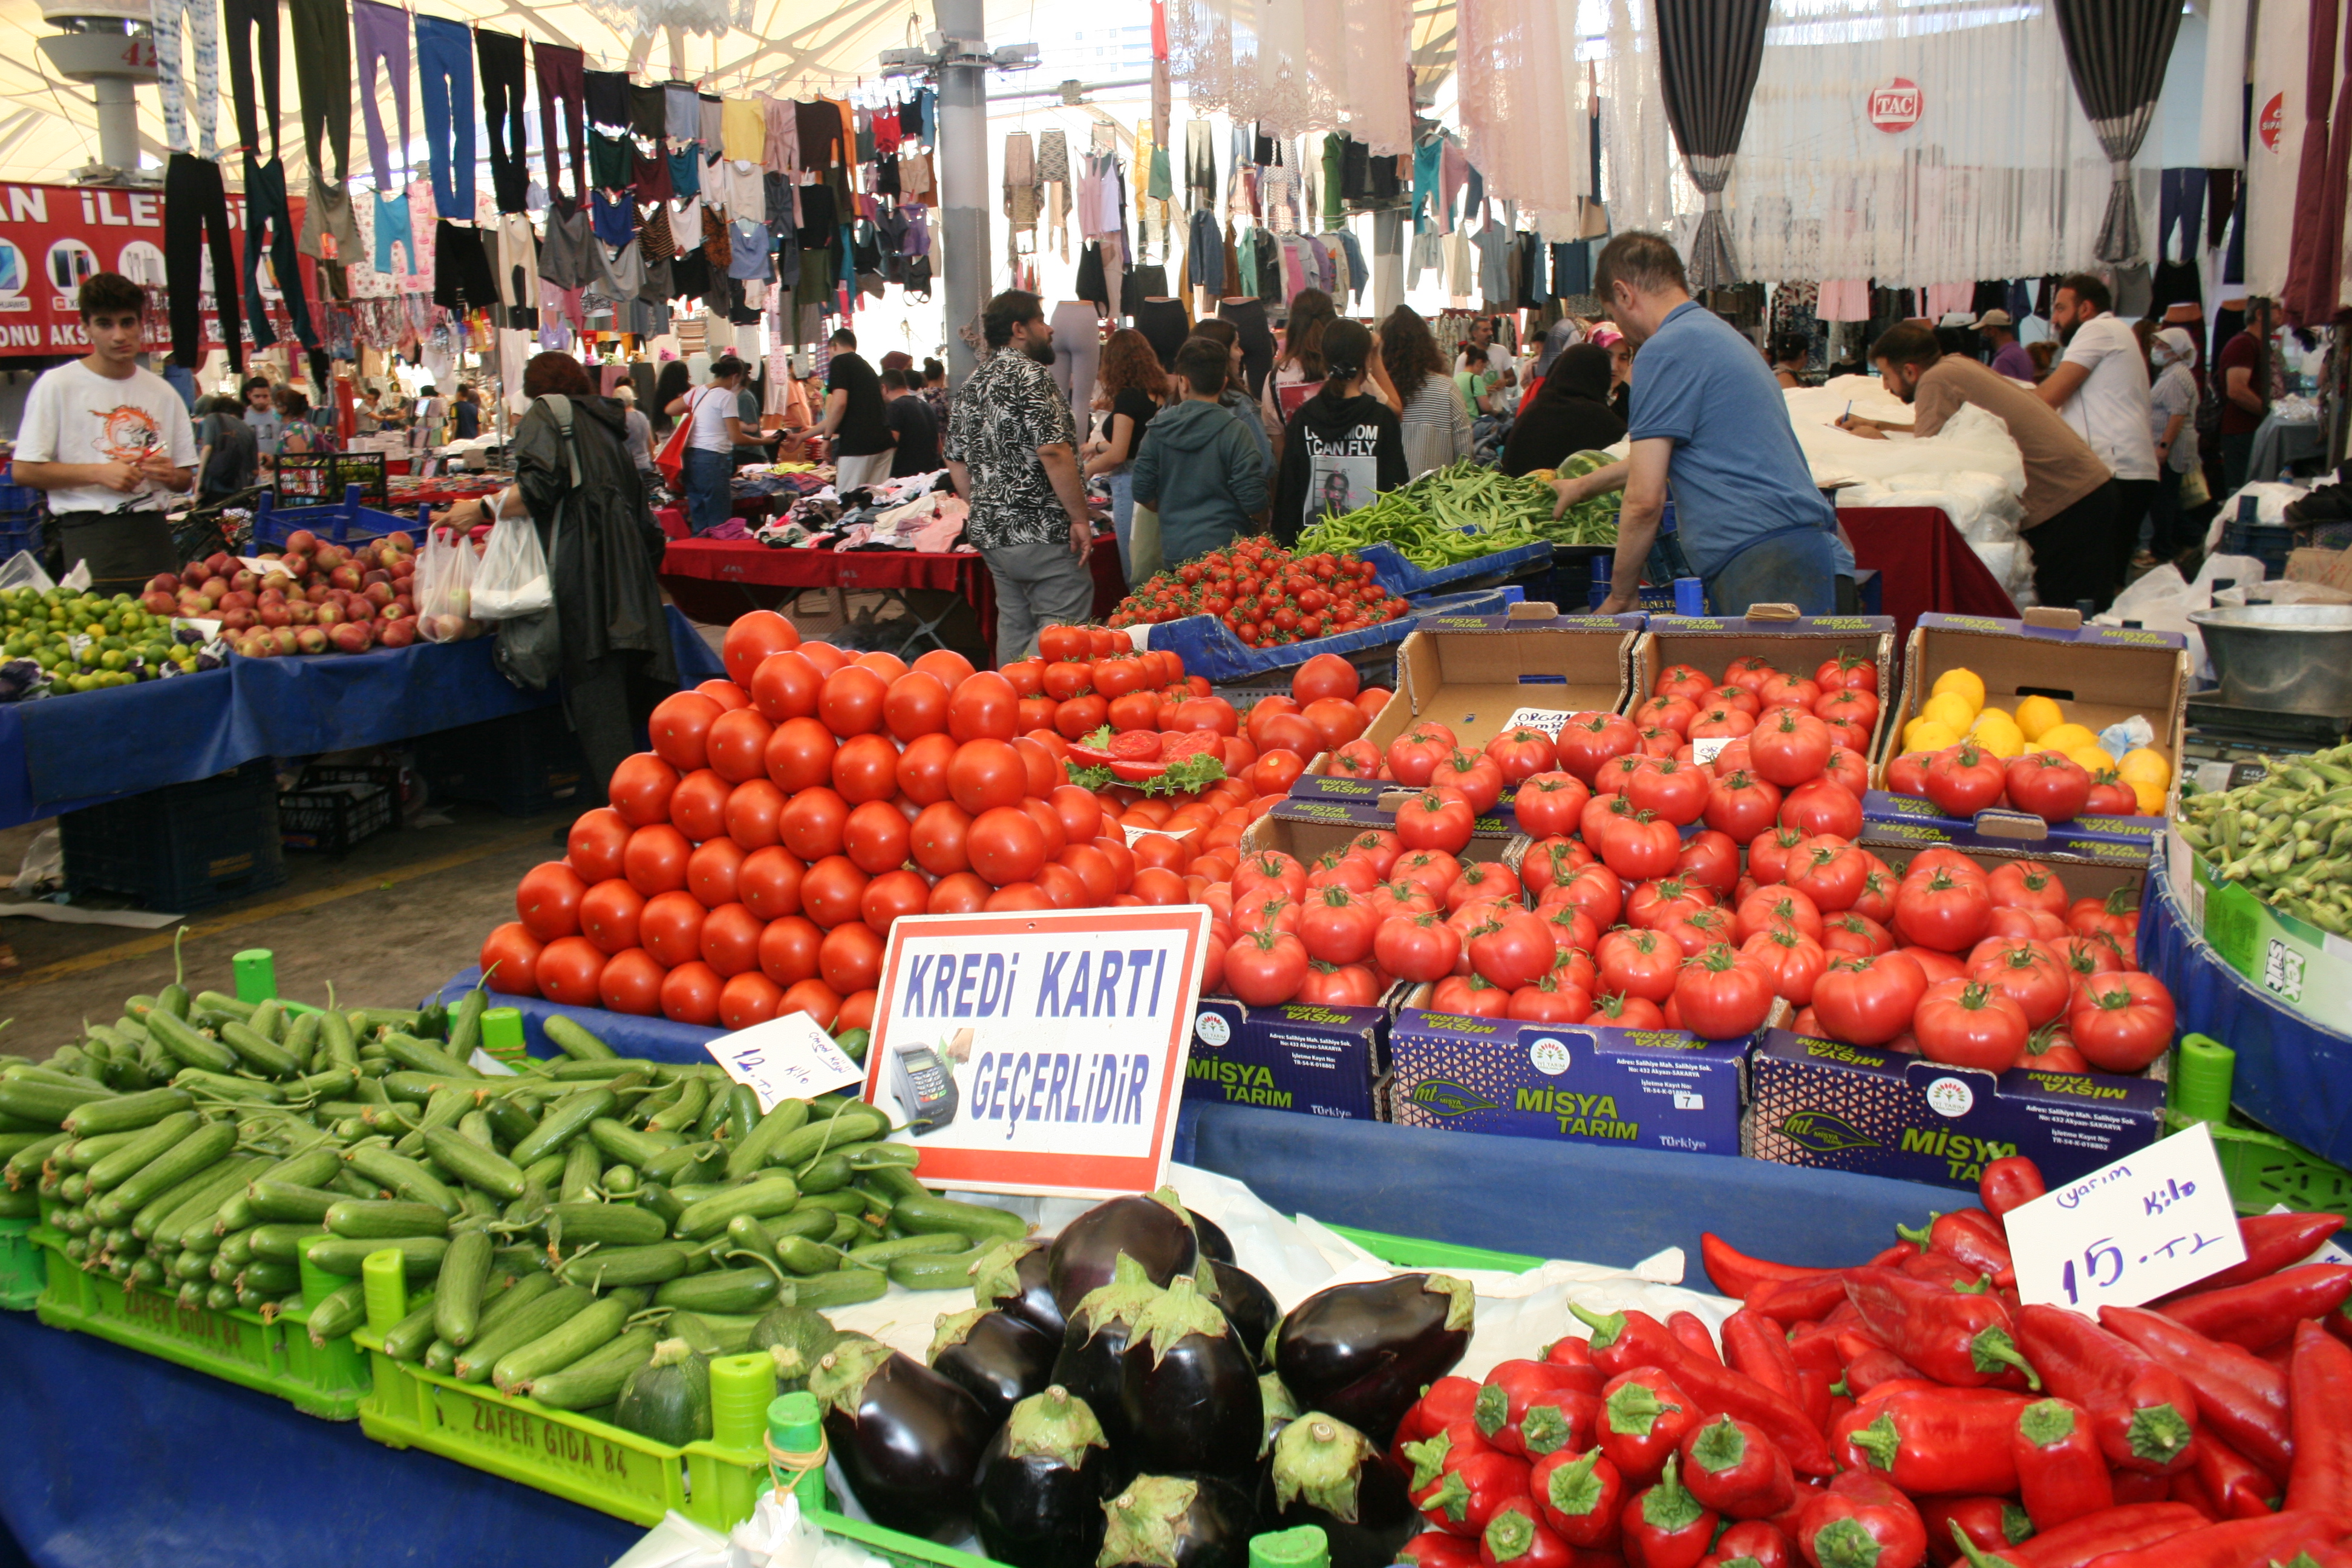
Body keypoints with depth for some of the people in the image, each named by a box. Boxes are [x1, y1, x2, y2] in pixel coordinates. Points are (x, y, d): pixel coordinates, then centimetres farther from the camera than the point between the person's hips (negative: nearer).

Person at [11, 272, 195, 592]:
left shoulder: (162, 393, 14)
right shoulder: (57, 385, 1)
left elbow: (186, 480, 19)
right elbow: (25, 471, -3)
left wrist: (169, 475, -4)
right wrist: (99, 473, -11)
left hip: (152, 535, 4)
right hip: (89, 539, -4)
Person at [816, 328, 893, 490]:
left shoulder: (840, 361, 0)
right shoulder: (866, 366, 25)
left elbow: (840, 403, -16)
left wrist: (827, 437, -3)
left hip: (857, 444, -8)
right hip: (883, 441, 8)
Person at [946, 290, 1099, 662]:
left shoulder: (972, 384, 14)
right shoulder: (1030, 375, -12)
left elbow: (957, 463, 16)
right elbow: (1053, 452, -21)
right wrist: (1080, 519, -16)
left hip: (990, 532, 9)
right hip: (1041, 531, -9)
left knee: (1014, 625, 15)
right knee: (1062, 628, -5)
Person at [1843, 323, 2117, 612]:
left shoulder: (1936, 380, -15)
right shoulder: (1956, 364, 12)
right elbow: (1936, 433, 26)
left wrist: (1876, 439, 0)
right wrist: (1878, 425, 25)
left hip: (2066, 498, -9)